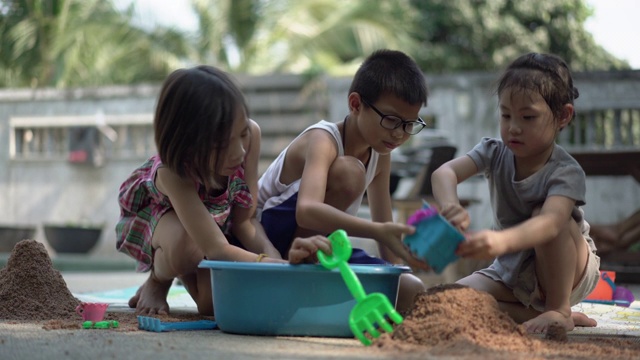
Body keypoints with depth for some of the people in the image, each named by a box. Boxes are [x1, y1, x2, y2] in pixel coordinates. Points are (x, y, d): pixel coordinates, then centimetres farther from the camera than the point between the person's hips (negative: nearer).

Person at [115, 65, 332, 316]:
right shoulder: (172, 173, -44)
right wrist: (285, 266, -64)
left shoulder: (250, 134, -32)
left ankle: (187, 277, 20)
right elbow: (216, 249, -50)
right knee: (186, 247, -41)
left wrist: (278, 258, -42)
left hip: (218, 217, 4)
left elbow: (244, 222, -22)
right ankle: (157, 282, -2)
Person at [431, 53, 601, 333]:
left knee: (541, 212, -33)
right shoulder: (495, 153, -9)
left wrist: (502, 241, -66)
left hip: (569, 271, -5)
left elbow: (549, 223, -45)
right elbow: (444, 173, -27)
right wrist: (449, 206, -52)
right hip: (512, 271, 5)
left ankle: (560, 309, -19)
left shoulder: (567, 173, -25)